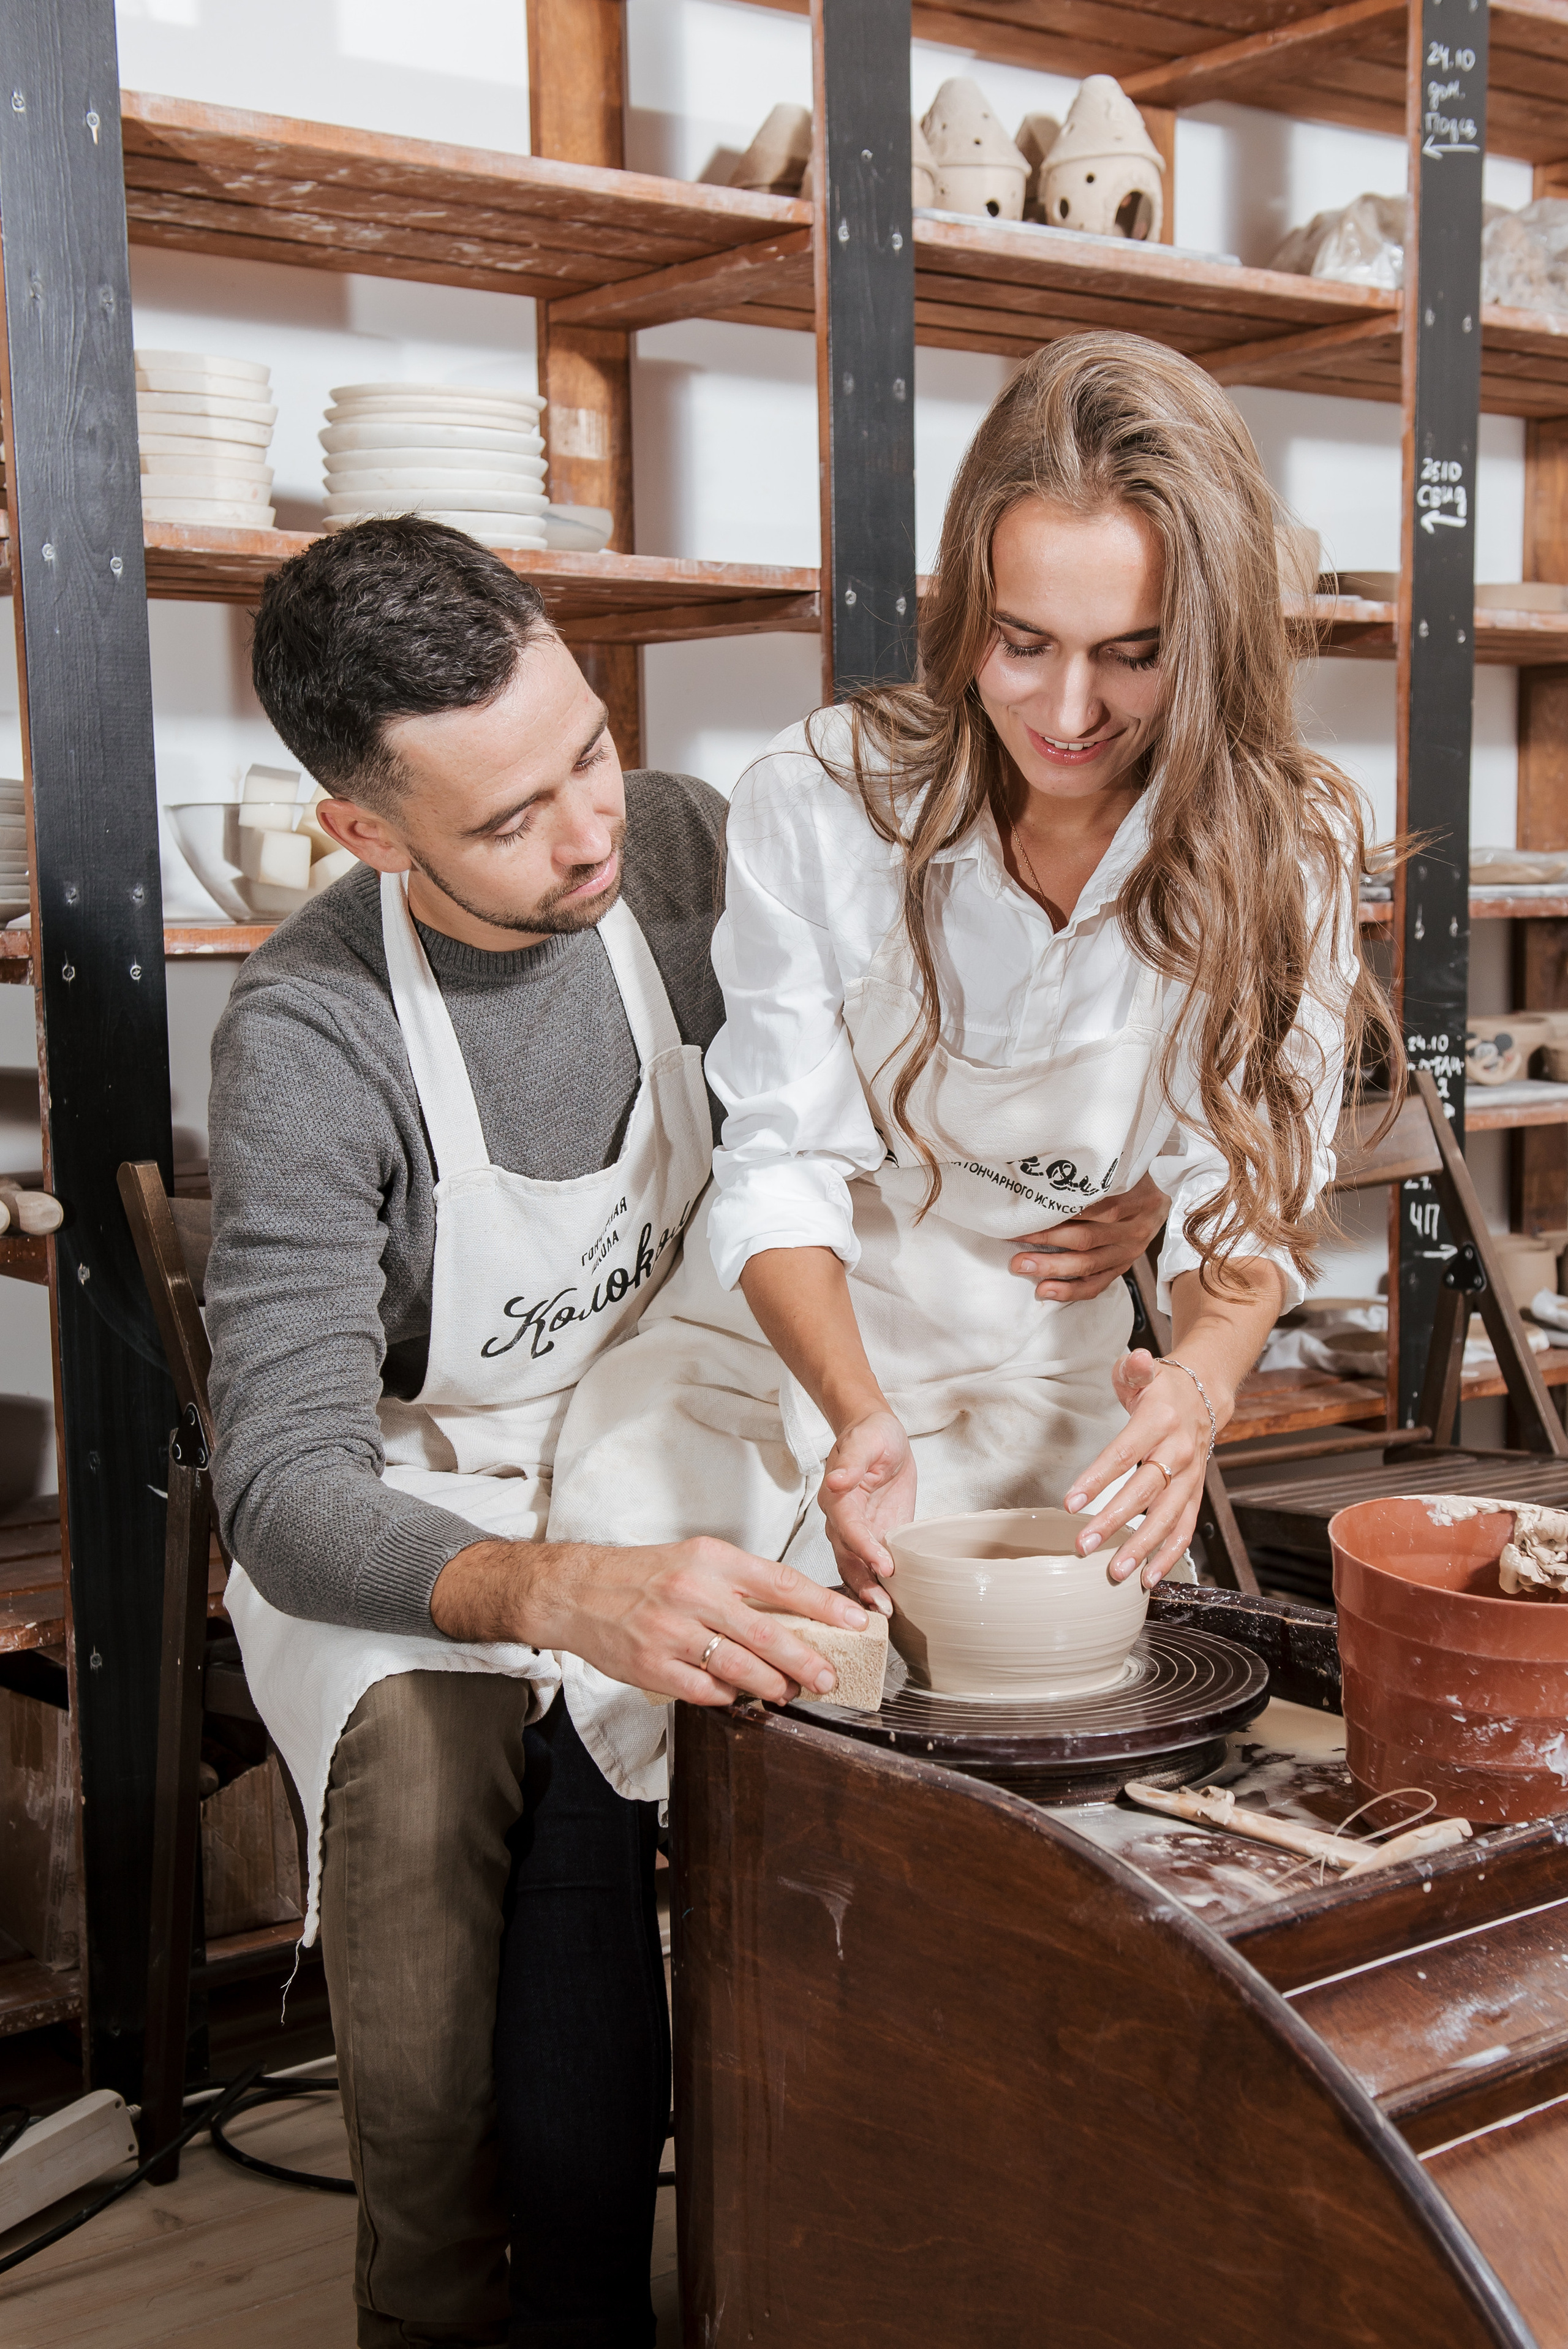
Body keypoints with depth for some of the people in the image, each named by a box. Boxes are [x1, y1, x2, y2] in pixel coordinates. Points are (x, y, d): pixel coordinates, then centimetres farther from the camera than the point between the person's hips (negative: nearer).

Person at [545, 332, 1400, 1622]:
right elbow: (780, 1163, -12)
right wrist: (857, 1413, -30)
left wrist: (1199, 1381, -32)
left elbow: (1251, 1189, -9)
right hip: (777, 1354, 0)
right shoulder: (817, 802, -15)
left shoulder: (1287, 847, -11)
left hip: (1043, 1388, 1)